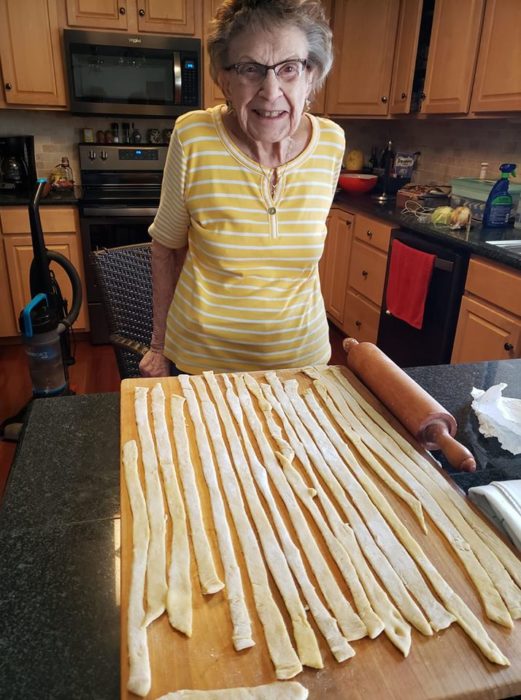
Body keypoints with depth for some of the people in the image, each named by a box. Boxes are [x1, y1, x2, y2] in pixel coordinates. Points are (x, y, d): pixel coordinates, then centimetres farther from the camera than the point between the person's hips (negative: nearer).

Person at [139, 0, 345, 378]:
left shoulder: (332, 143, -10)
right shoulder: (192, 138, -17)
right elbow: (167, 246, -5)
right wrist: (159, 345, 0)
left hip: (300, 354, 2)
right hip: (200, 355, -1)